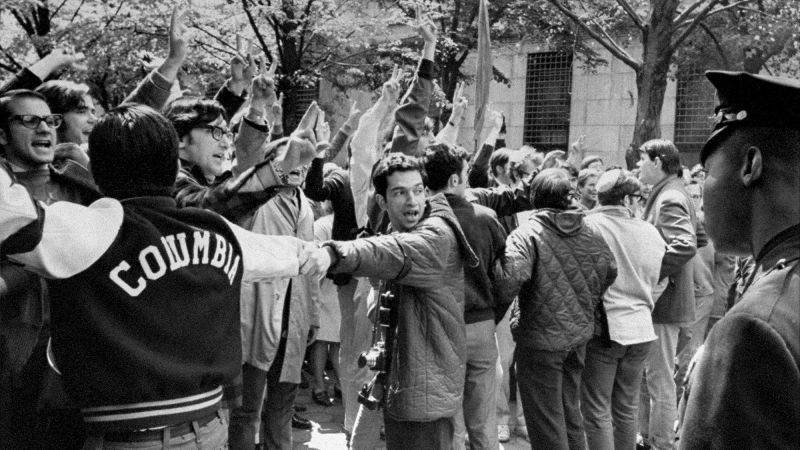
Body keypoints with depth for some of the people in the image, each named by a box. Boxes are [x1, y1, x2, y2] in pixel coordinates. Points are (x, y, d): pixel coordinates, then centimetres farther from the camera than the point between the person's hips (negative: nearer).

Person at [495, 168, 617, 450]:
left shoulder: (526, 235, -17)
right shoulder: (589, 233, 1)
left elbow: (510, 281, -31)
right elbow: (610, 270, 8)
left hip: (541, 339, -6)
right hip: (579, 335, 6)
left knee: (546, 422, 7)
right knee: (571, 413, 22)